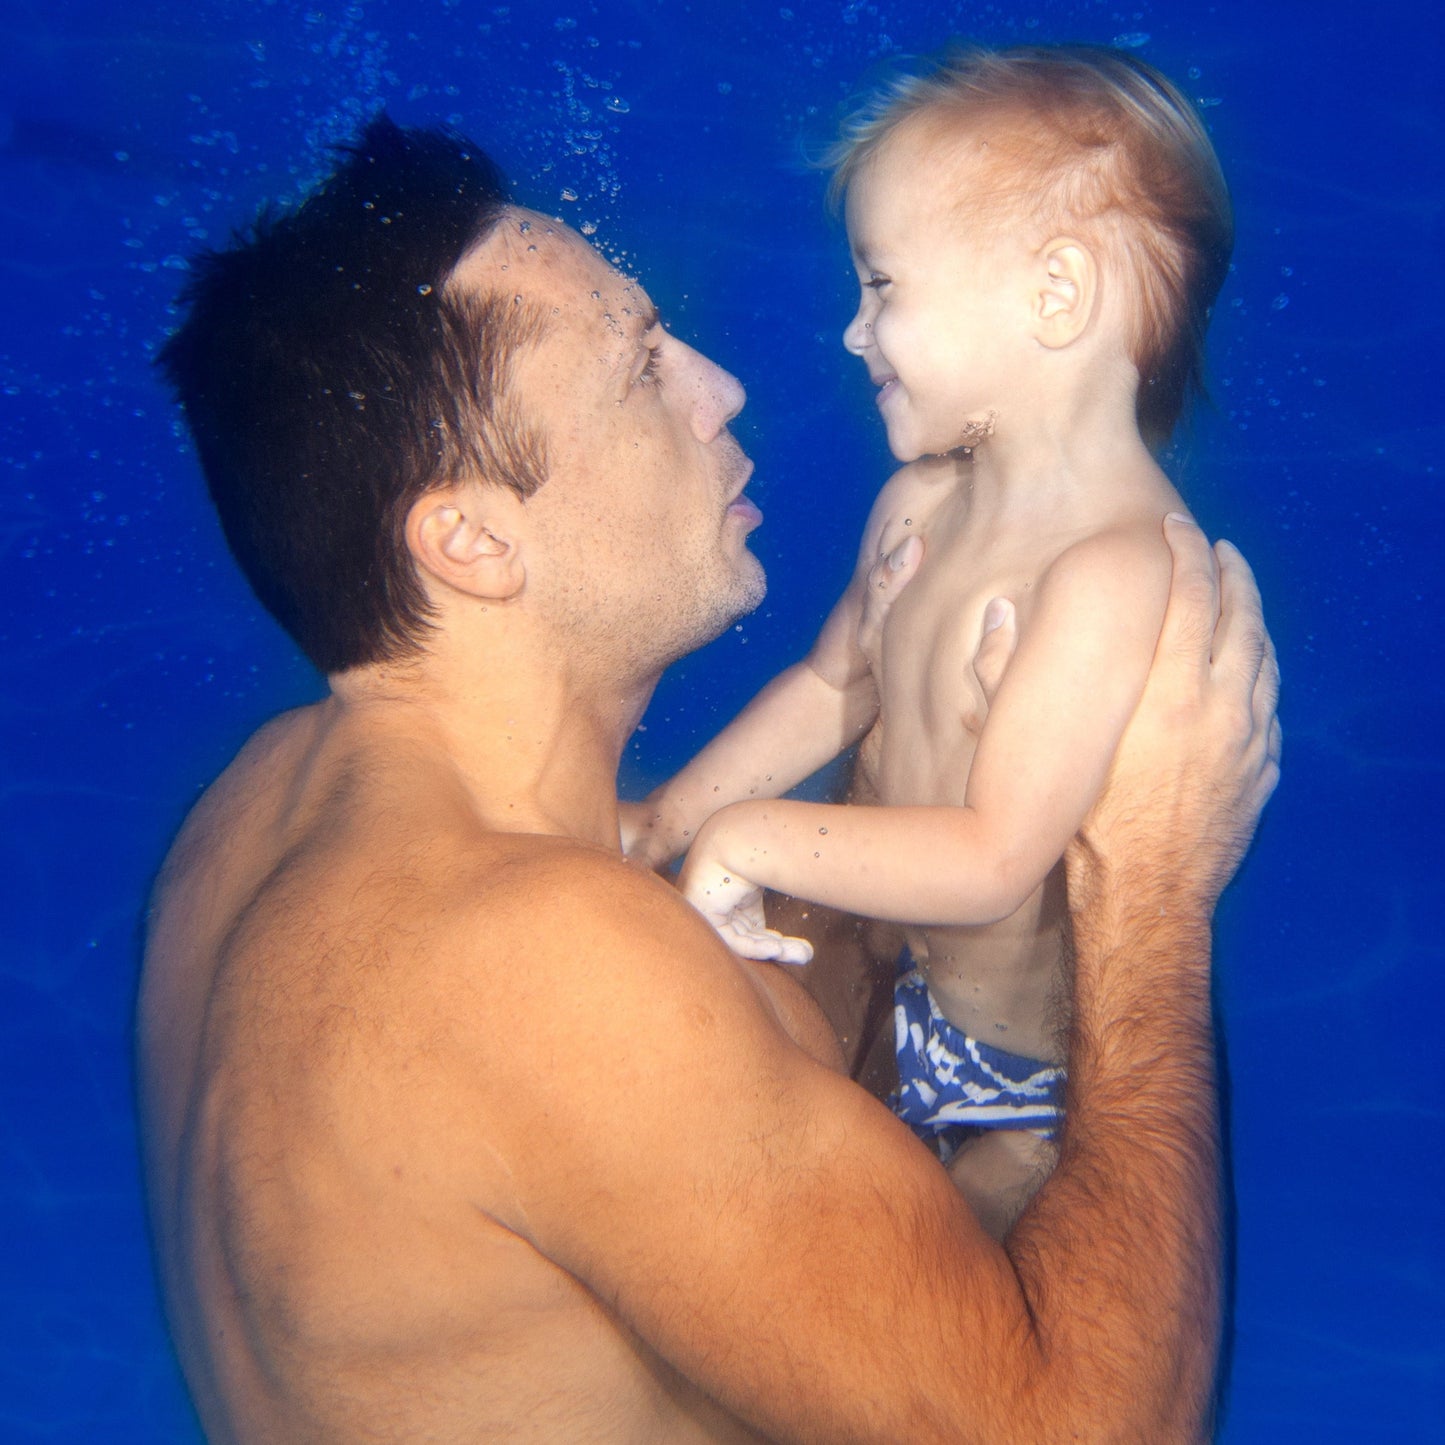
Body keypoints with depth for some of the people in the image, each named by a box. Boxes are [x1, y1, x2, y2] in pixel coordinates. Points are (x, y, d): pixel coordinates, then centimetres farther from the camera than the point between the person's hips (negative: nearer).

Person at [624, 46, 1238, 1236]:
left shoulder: (1118, 573, -32)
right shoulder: (920, 502, -5)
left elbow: (993, 862, -33)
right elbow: (834, 687, 9)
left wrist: (750, 837, -30)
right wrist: (676, 813, 1)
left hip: (1033, 1078, -7)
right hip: (889, 995, 7)